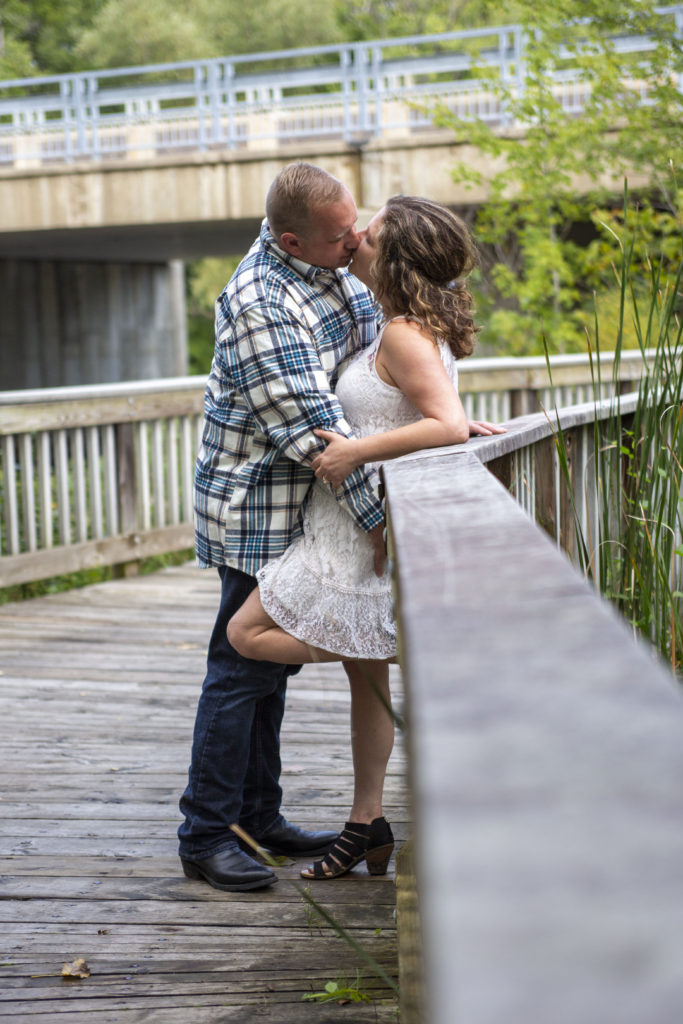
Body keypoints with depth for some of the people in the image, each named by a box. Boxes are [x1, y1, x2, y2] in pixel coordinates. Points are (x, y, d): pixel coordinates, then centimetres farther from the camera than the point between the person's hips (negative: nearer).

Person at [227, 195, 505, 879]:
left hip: (365, 522, -10)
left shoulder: (405, 335, -20)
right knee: (364, 671, 15)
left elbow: (448, 427, -30)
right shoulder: (423, 328, 9)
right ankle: (368, 826, 22)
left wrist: (356, 452, -25)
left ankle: (399, 647, -3)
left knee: (248, 633, -5)